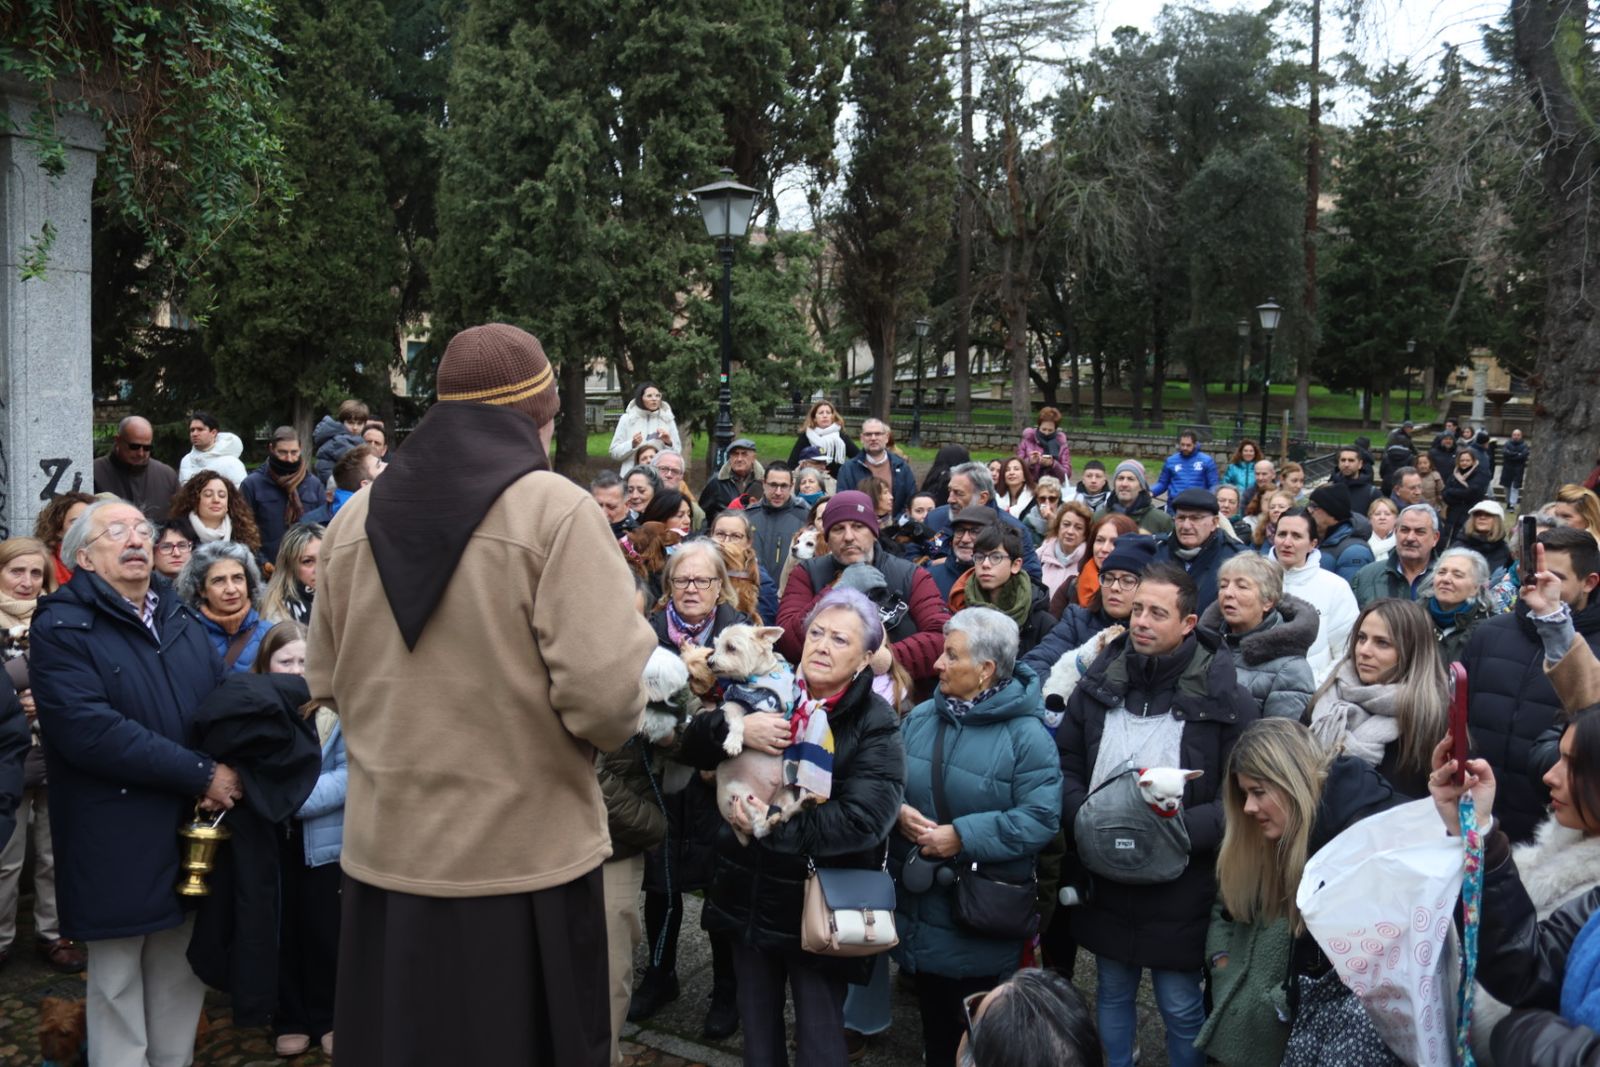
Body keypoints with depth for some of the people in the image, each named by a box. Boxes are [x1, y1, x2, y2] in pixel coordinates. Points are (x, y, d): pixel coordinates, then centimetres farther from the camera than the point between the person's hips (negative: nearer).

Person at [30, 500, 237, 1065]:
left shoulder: (182, 622, 13)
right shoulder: (61, 628, -9)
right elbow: (90, 731, -21)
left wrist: (230, 773, -10)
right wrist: (201, 775, -19)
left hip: (195, 833, 6)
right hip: (118, 847, -6)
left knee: (182, 981, 15)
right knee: (118, 986, 7)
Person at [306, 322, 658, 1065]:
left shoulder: (355, 519, 2)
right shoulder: (557, 510, -14)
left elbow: (326, 685, 11)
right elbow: (605, 698, -21)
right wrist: (615, 720, 1)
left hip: (384, 856, 5)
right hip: (521, 863, -4)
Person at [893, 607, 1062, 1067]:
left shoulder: (1025, 734, -16)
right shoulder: (921, 717, 1)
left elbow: (1042, 817, -22)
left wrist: (963, 836, -25)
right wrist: (898, 810, -14)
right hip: (920, 898, 5)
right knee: (933, 1013, 22)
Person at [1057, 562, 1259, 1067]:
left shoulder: (1223, 698, -12)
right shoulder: (1100, 682, 0)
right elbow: (1065, 763, 7)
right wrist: (1085, 814, -11)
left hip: (1180, 889, -4)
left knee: (1181, 1007, 10)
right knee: (1112, 994, 20)